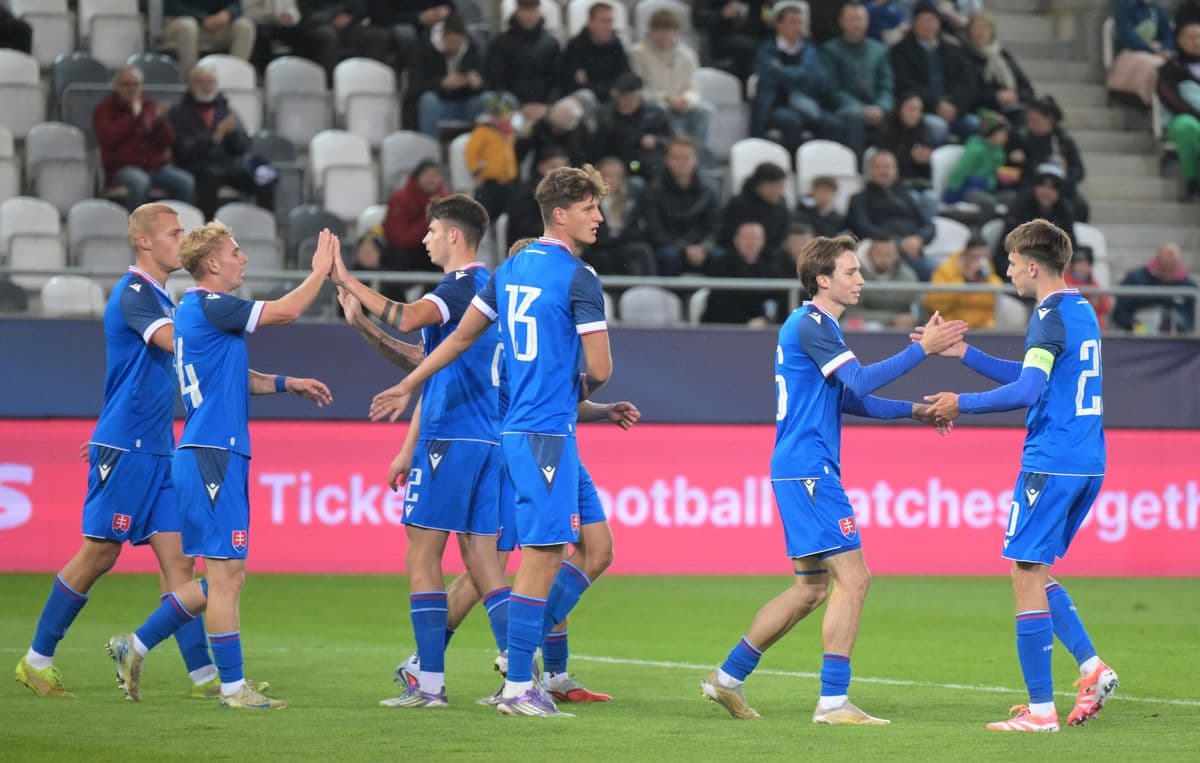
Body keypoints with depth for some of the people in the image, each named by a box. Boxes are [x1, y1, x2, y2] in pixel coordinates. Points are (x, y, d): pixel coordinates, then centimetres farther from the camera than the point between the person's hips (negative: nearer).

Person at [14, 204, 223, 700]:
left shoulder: (157, 297, 16)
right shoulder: (133, 293, -13)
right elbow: (173, 340, -29)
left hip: (157, 450, 9)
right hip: (124, 449, -9)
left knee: (176, 558, 1)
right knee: (99, 554, -3)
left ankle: (203, 676, -4)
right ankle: (37, 660, 9)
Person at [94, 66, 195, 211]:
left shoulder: (149, 106, 17)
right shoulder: (104, 109, 7)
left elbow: (168, 141, 11)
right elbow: (108, 138, -12)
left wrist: (161, 120, -9)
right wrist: (133, 115, -11)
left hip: (156, 165, 4)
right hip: (123, 168, -4)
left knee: (186, 182, -24)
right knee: (140, 181, -39)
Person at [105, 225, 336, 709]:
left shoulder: (194, 310, 19)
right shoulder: (209, 307, -12)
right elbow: (286, 312, -13)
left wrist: (286, 384, 22)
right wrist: (320, 271, 1)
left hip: (212, 457, 10)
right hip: (212, 456, -10)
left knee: (223, 579, 13)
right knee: (226, 575, -6)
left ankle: (135, 646, 17)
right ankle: (233, 688, -3)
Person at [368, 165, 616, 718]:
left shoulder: (511, 269, 14)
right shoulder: (578, 278, -11)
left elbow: (461, 336, 20)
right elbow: (599, 368, -13)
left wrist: (407, 386, 30)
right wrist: (585, 388, 11)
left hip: (520, 429, 9)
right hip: (546, 434, -9)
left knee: (596, 548, 12)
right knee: (541, 559, -6)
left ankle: (523, 649, 12)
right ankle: (518, 687, -3)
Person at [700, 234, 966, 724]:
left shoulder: (818, 326, 20)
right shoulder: (809, 325, -12)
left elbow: (849, 398, 25)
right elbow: (862, 380, -21)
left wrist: (913, 410, 16)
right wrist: (922, 349, -20)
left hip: (804, 471, 11)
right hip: (808, 468, -11)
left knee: (812, 587, 14)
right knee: (853, 577, -12)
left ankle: (728, 678, 18)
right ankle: (833, 701, -12)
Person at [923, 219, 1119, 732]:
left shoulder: (1052, 316, -13)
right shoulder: (1082, 312, 16)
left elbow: (1027, 390, -23)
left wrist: (963, 404, -12)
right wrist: (963, 353, 24)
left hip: (1051, 463, -9)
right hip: (1088, 464, 9)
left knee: (1027, 576, -4)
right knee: (1034, 572, 18)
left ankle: (1041, 710, -6)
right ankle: (1091, 668, 5)